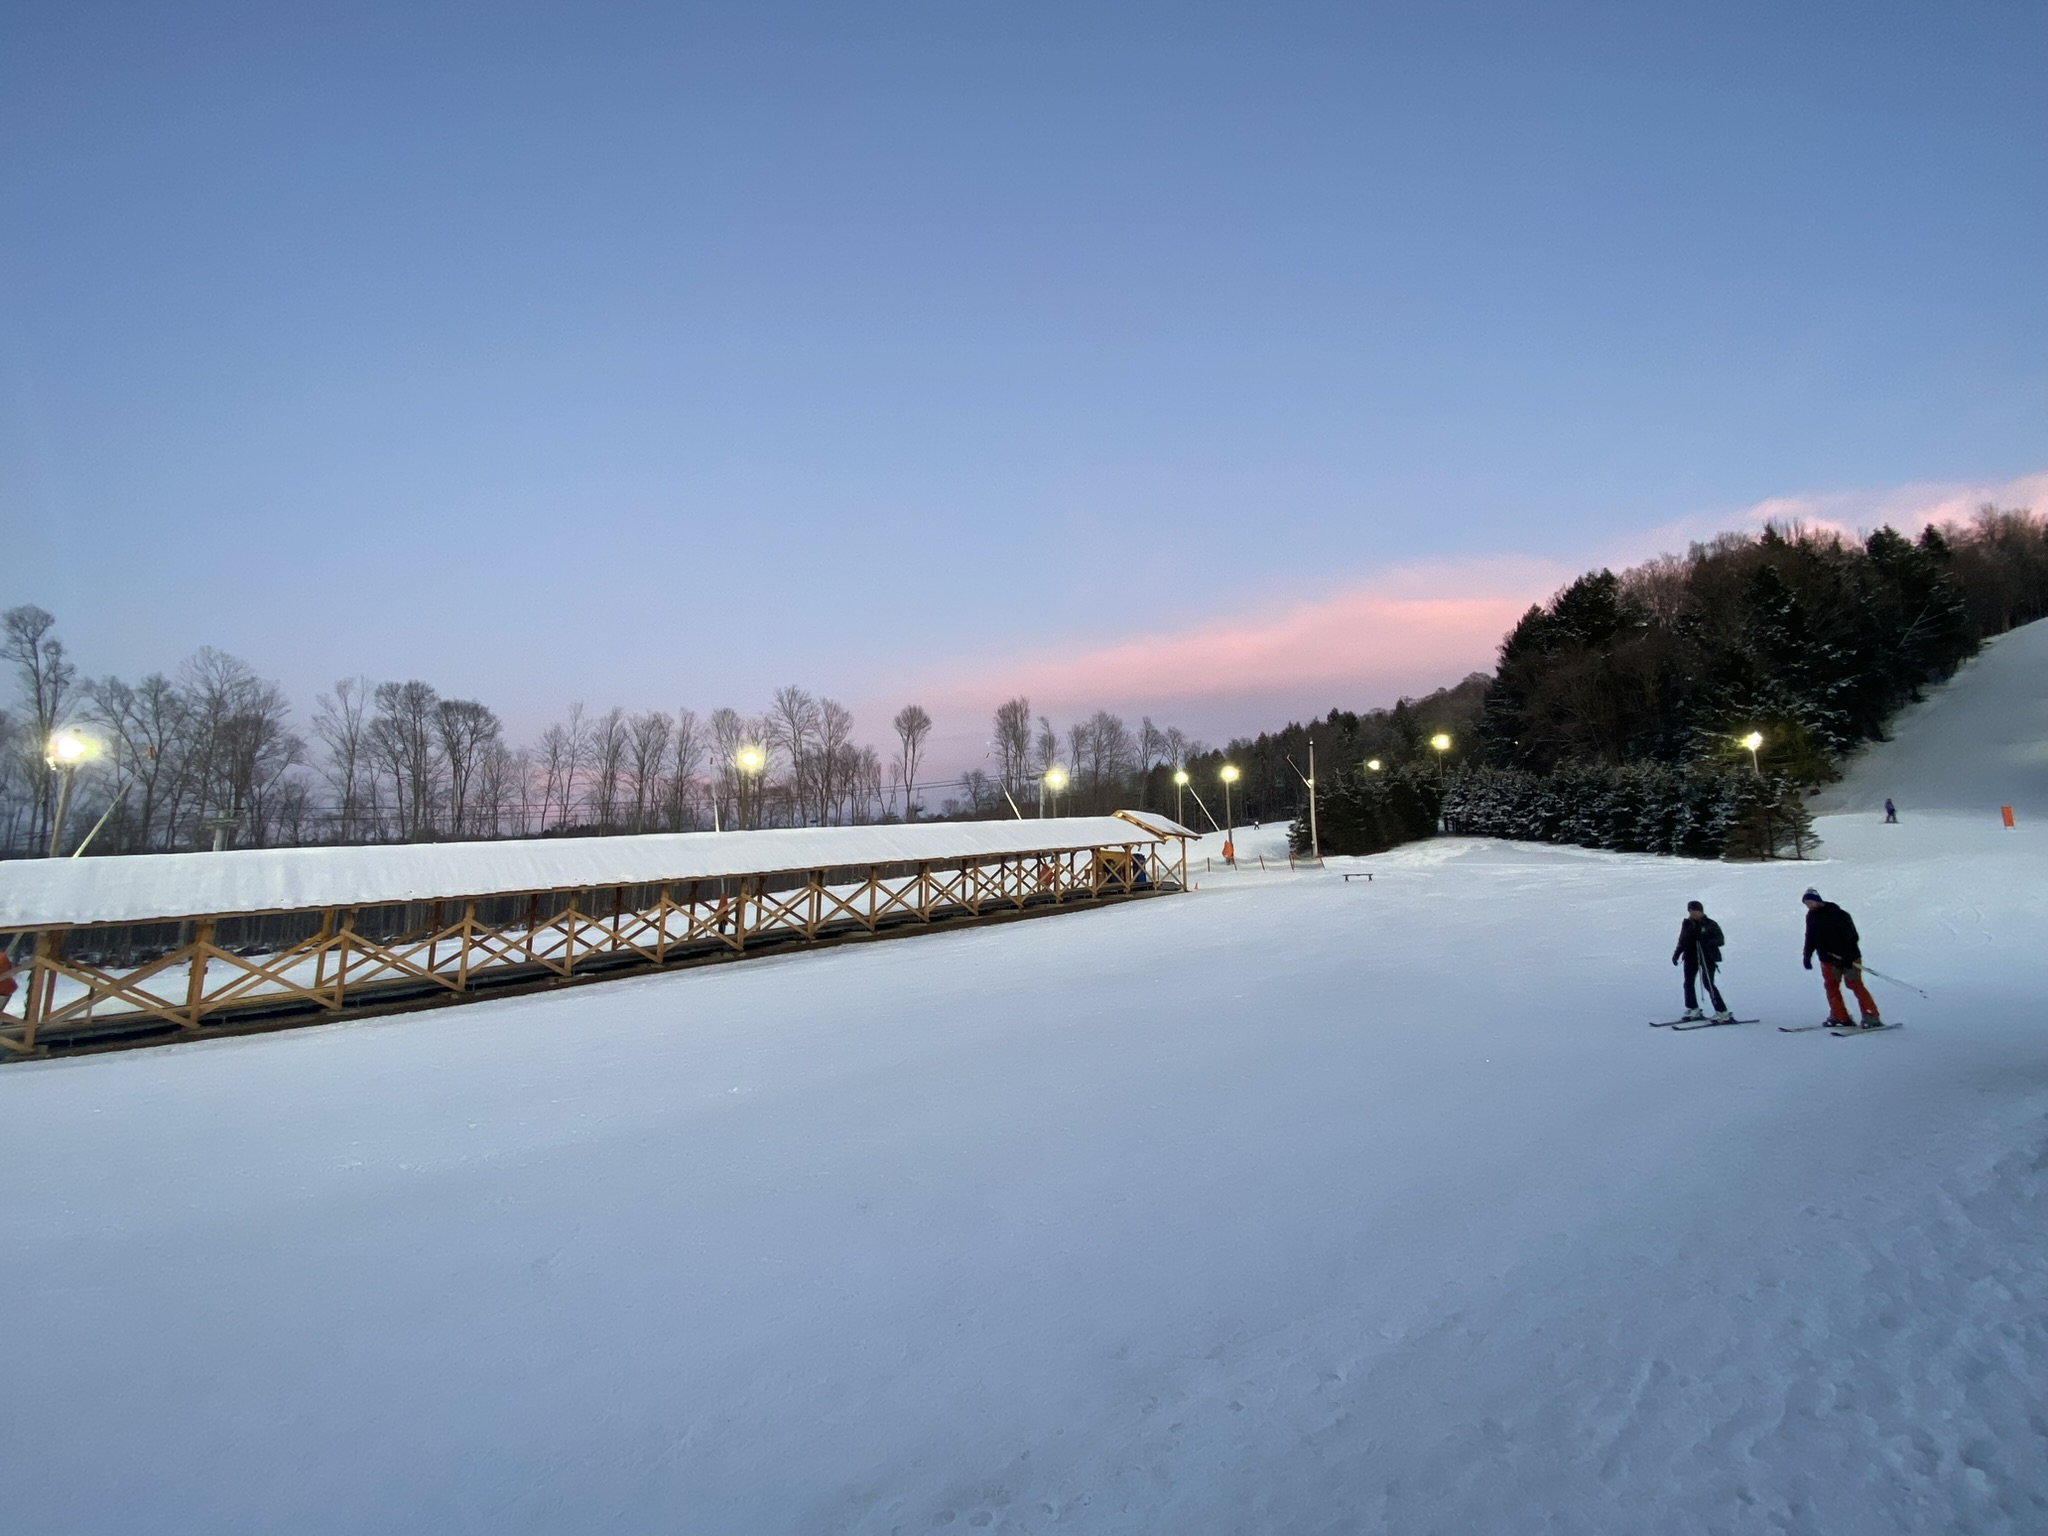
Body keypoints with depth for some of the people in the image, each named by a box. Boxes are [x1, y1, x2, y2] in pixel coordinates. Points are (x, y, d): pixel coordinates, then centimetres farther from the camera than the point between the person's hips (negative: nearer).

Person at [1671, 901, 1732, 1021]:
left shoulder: (1710, 924, -7)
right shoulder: (1687, 924, 7)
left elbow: (1721, 940, -9)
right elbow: (1682, 941, 15)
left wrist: (1707, 942, -26)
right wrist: (1676, 954, 5)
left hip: (1707, 958, -5)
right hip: (1691, 957, 6)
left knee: (1708, 984, -12)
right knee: (1688, 983, 7)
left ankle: (1723, 1014, -8)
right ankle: (1693, 1011, 22)